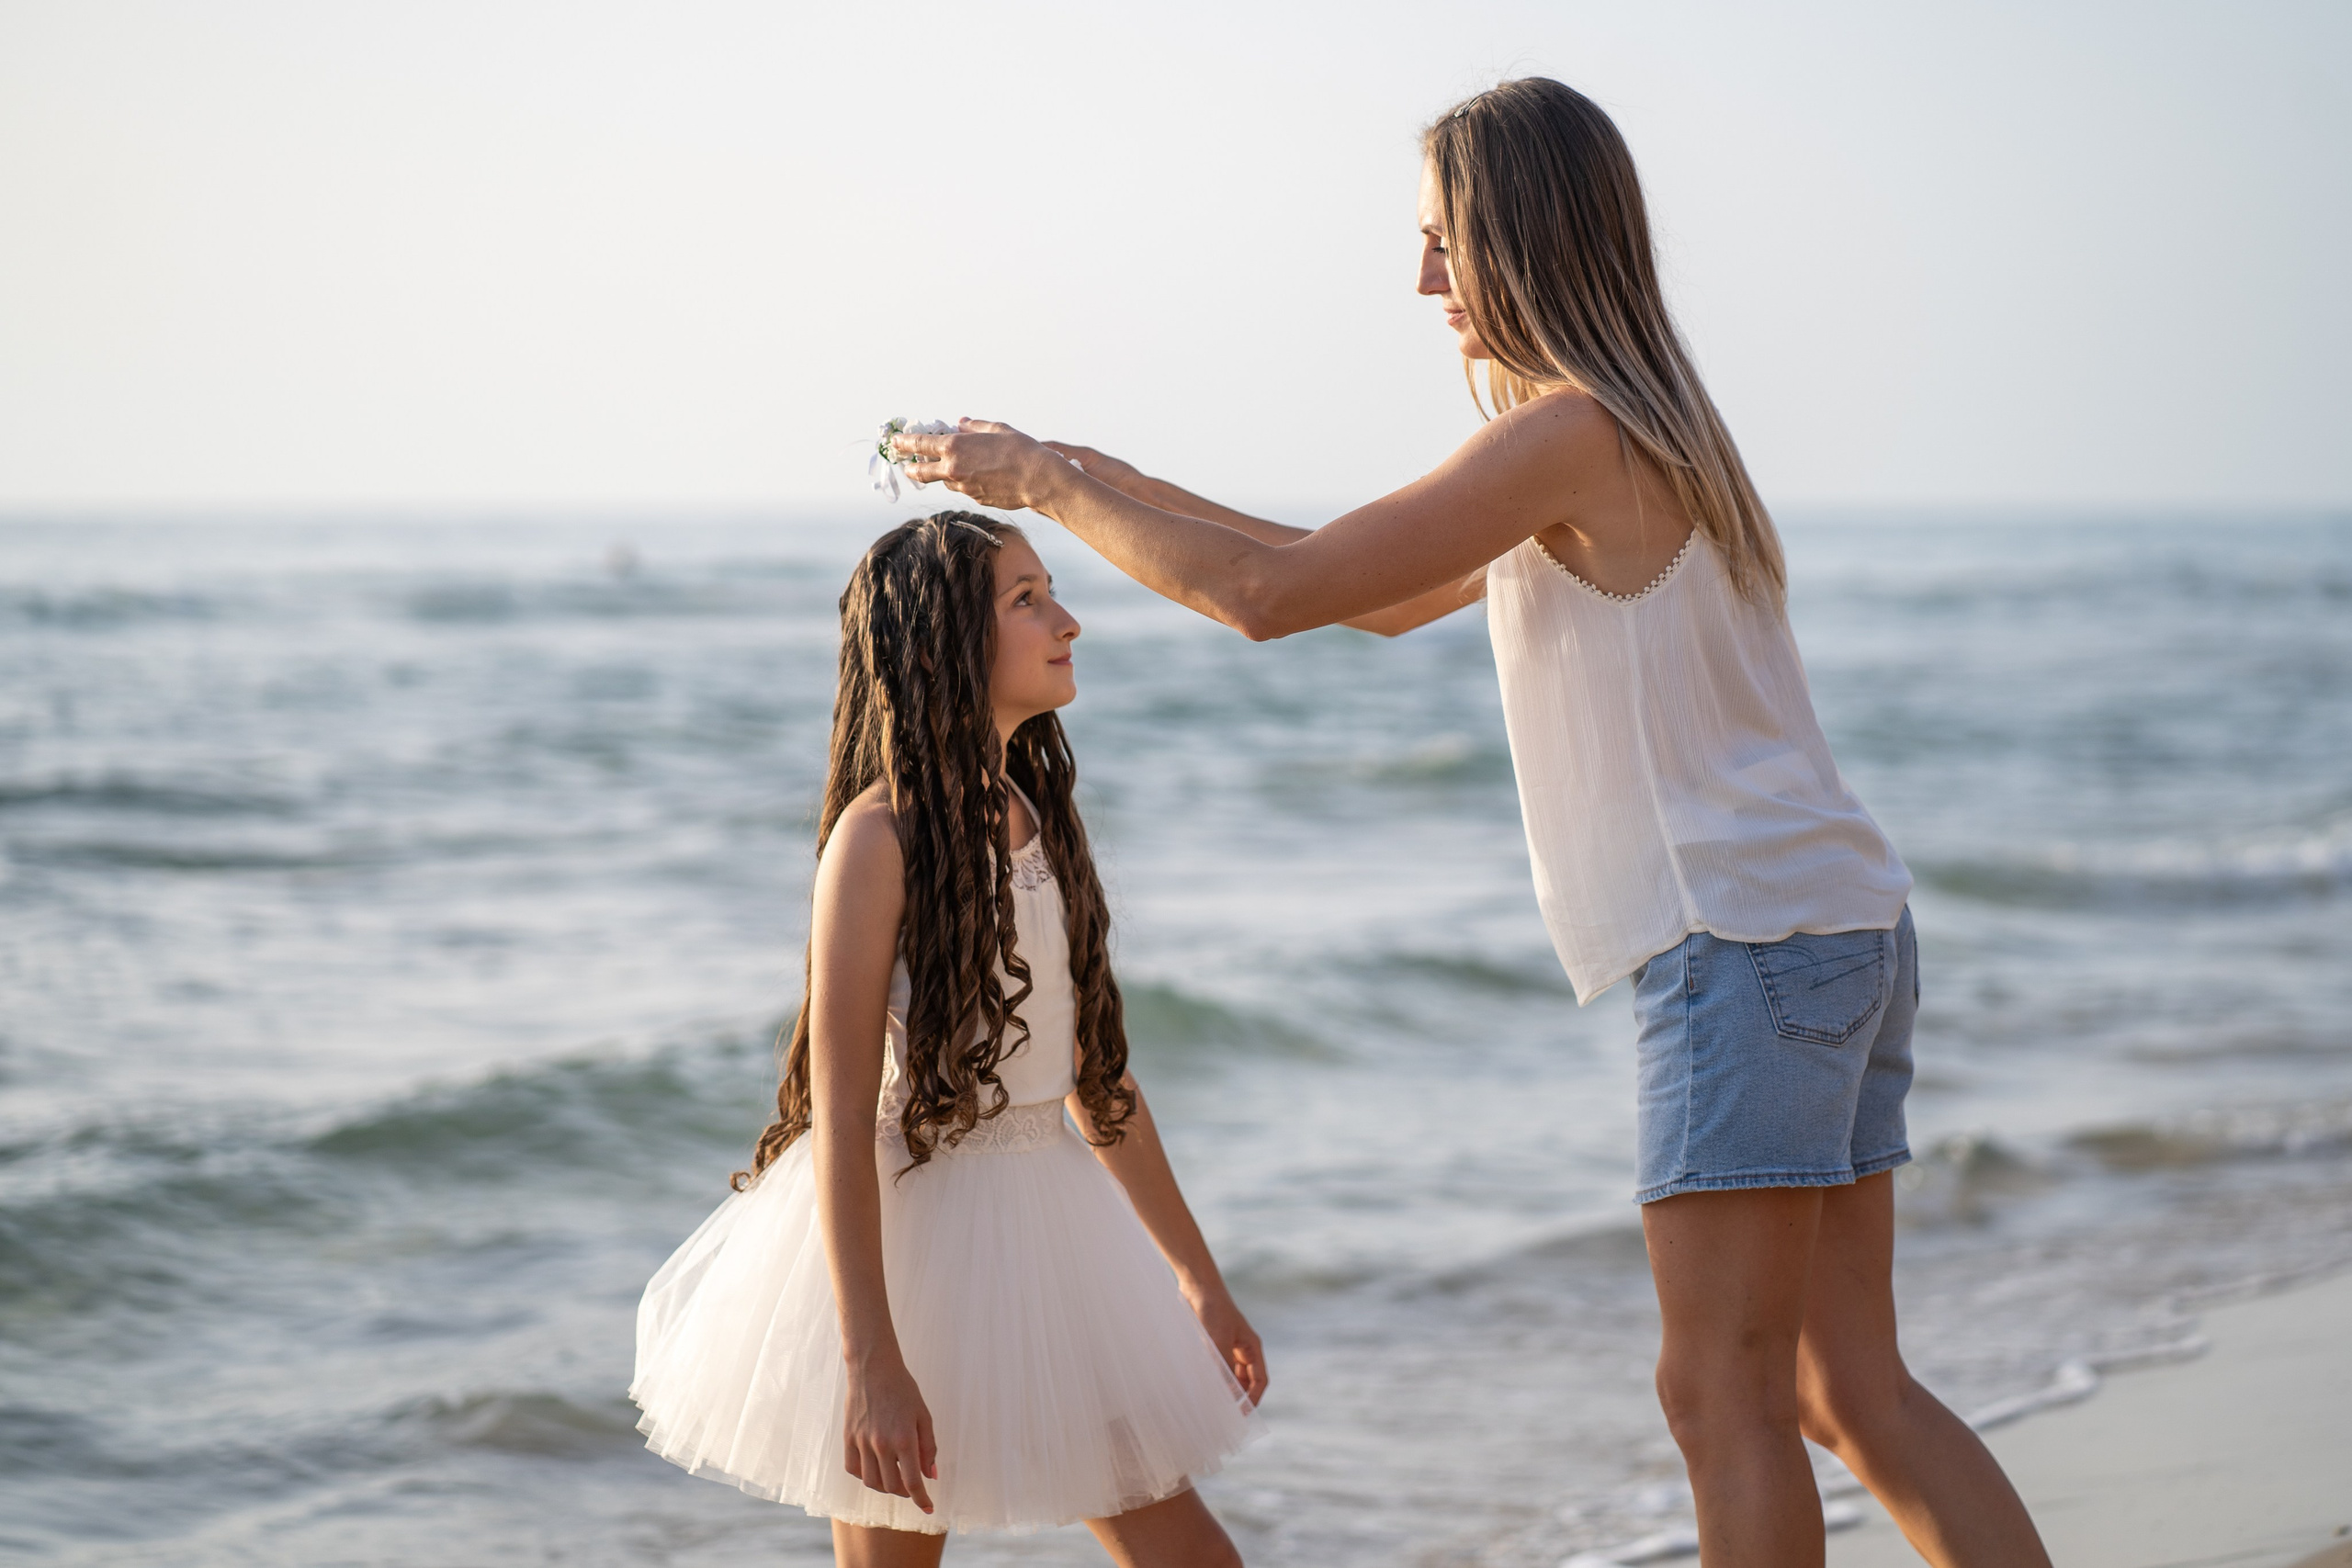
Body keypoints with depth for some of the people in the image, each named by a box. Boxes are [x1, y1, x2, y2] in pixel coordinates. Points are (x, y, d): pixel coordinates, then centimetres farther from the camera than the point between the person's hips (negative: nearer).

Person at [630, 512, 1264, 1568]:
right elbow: (843, 1115, -19)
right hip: (904, 1229, -7)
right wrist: (871, 1361, -24)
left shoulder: (1044, 819, 8)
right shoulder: (882, 832, -15)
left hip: (1040, 1229, 7)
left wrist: (1199, 1279, 17)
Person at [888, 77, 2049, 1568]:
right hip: (1839, 934, 10)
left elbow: (1273, 593, -13)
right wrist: (1118, 485, 24)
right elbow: (1388, 596, 28)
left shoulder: (1576, 434, -13)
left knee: (1724, 1393, -5)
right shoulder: (1626, 436, 19)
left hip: (1755, 934, -10)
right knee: (1853, 1391, 10)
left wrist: (1049, 482, 0)